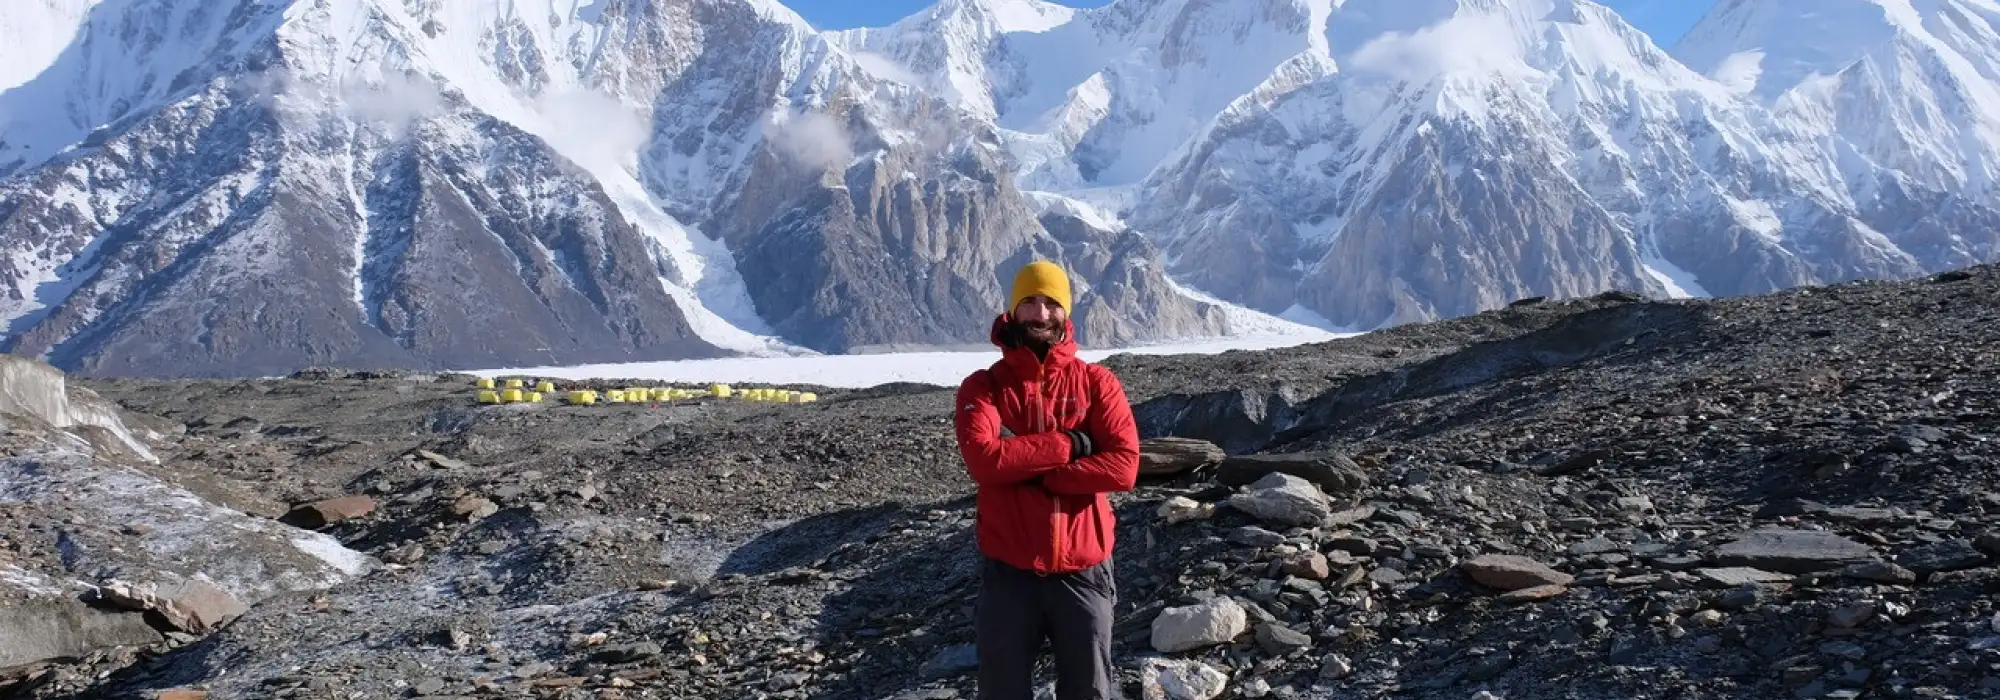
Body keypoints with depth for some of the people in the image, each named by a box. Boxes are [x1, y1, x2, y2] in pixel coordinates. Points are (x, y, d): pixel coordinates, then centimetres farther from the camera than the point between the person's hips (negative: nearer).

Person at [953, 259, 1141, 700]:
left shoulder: (1097, 383, 1)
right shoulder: (983, 387, 0)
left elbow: (1123, 466, -13)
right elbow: (983, 459, -18)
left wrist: (1027, 471, -15)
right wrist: (1068, 444, -15)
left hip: (1082, 572, 0)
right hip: (1008, 572, 0)